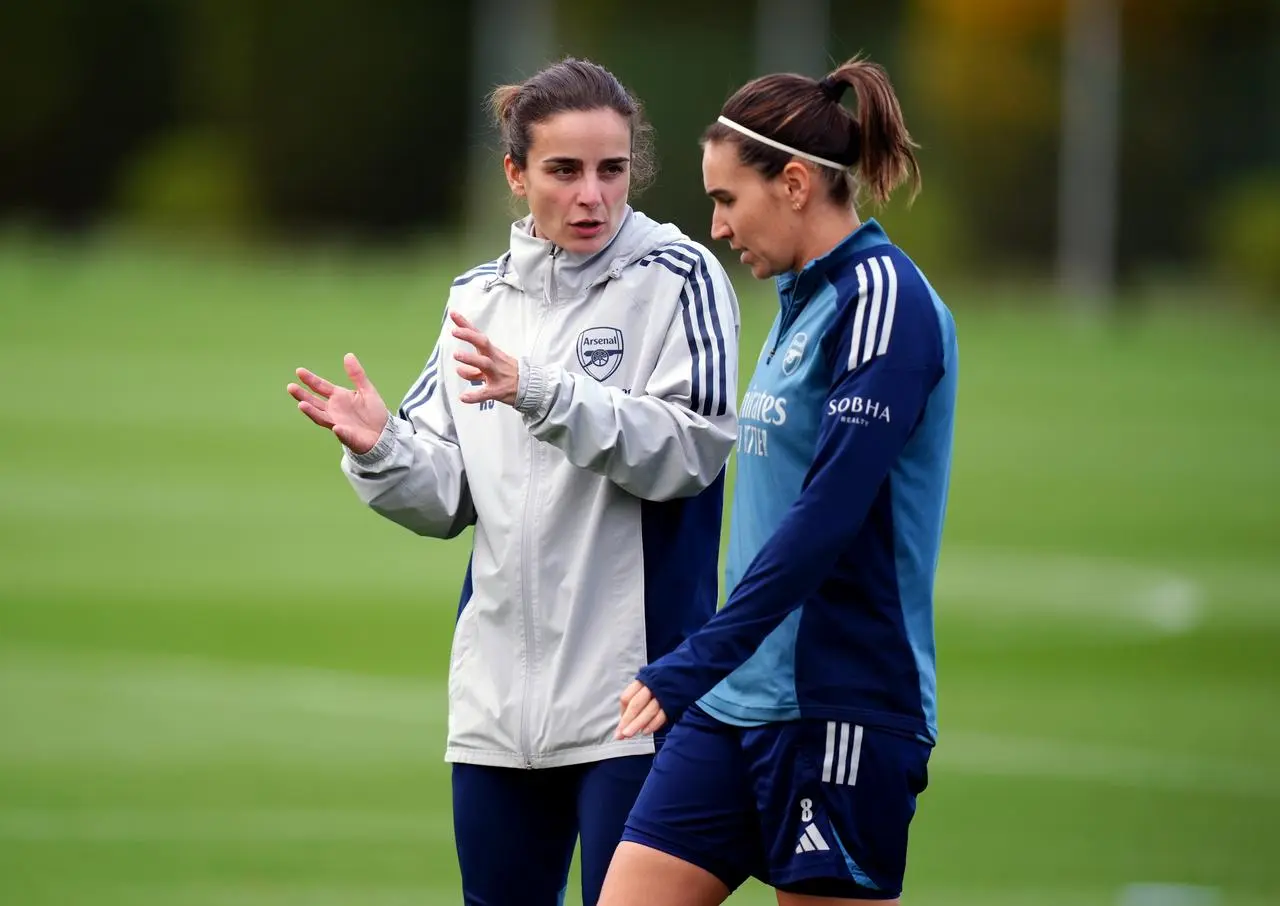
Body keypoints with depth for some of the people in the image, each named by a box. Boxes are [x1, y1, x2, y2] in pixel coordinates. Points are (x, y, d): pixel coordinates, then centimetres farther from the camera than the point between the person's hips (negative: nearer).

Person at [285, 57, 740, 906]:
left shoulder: (678, 279, -4)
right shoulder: (480, 298, 12)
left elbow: (690, 449, -17)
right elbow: (449, 498, 12)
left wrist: (542, 393, -27)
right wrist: (381, 451, -9)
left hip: (630, 685, -6)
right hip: (501, 690, 6)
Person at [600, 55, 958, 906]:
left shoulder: (881, 298, -13)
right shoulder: (807, 298, 16)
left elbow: (827, 515, -22)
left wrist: (696, 662, -23)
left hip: (840, 708, -9)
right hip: (738, 702, 9)